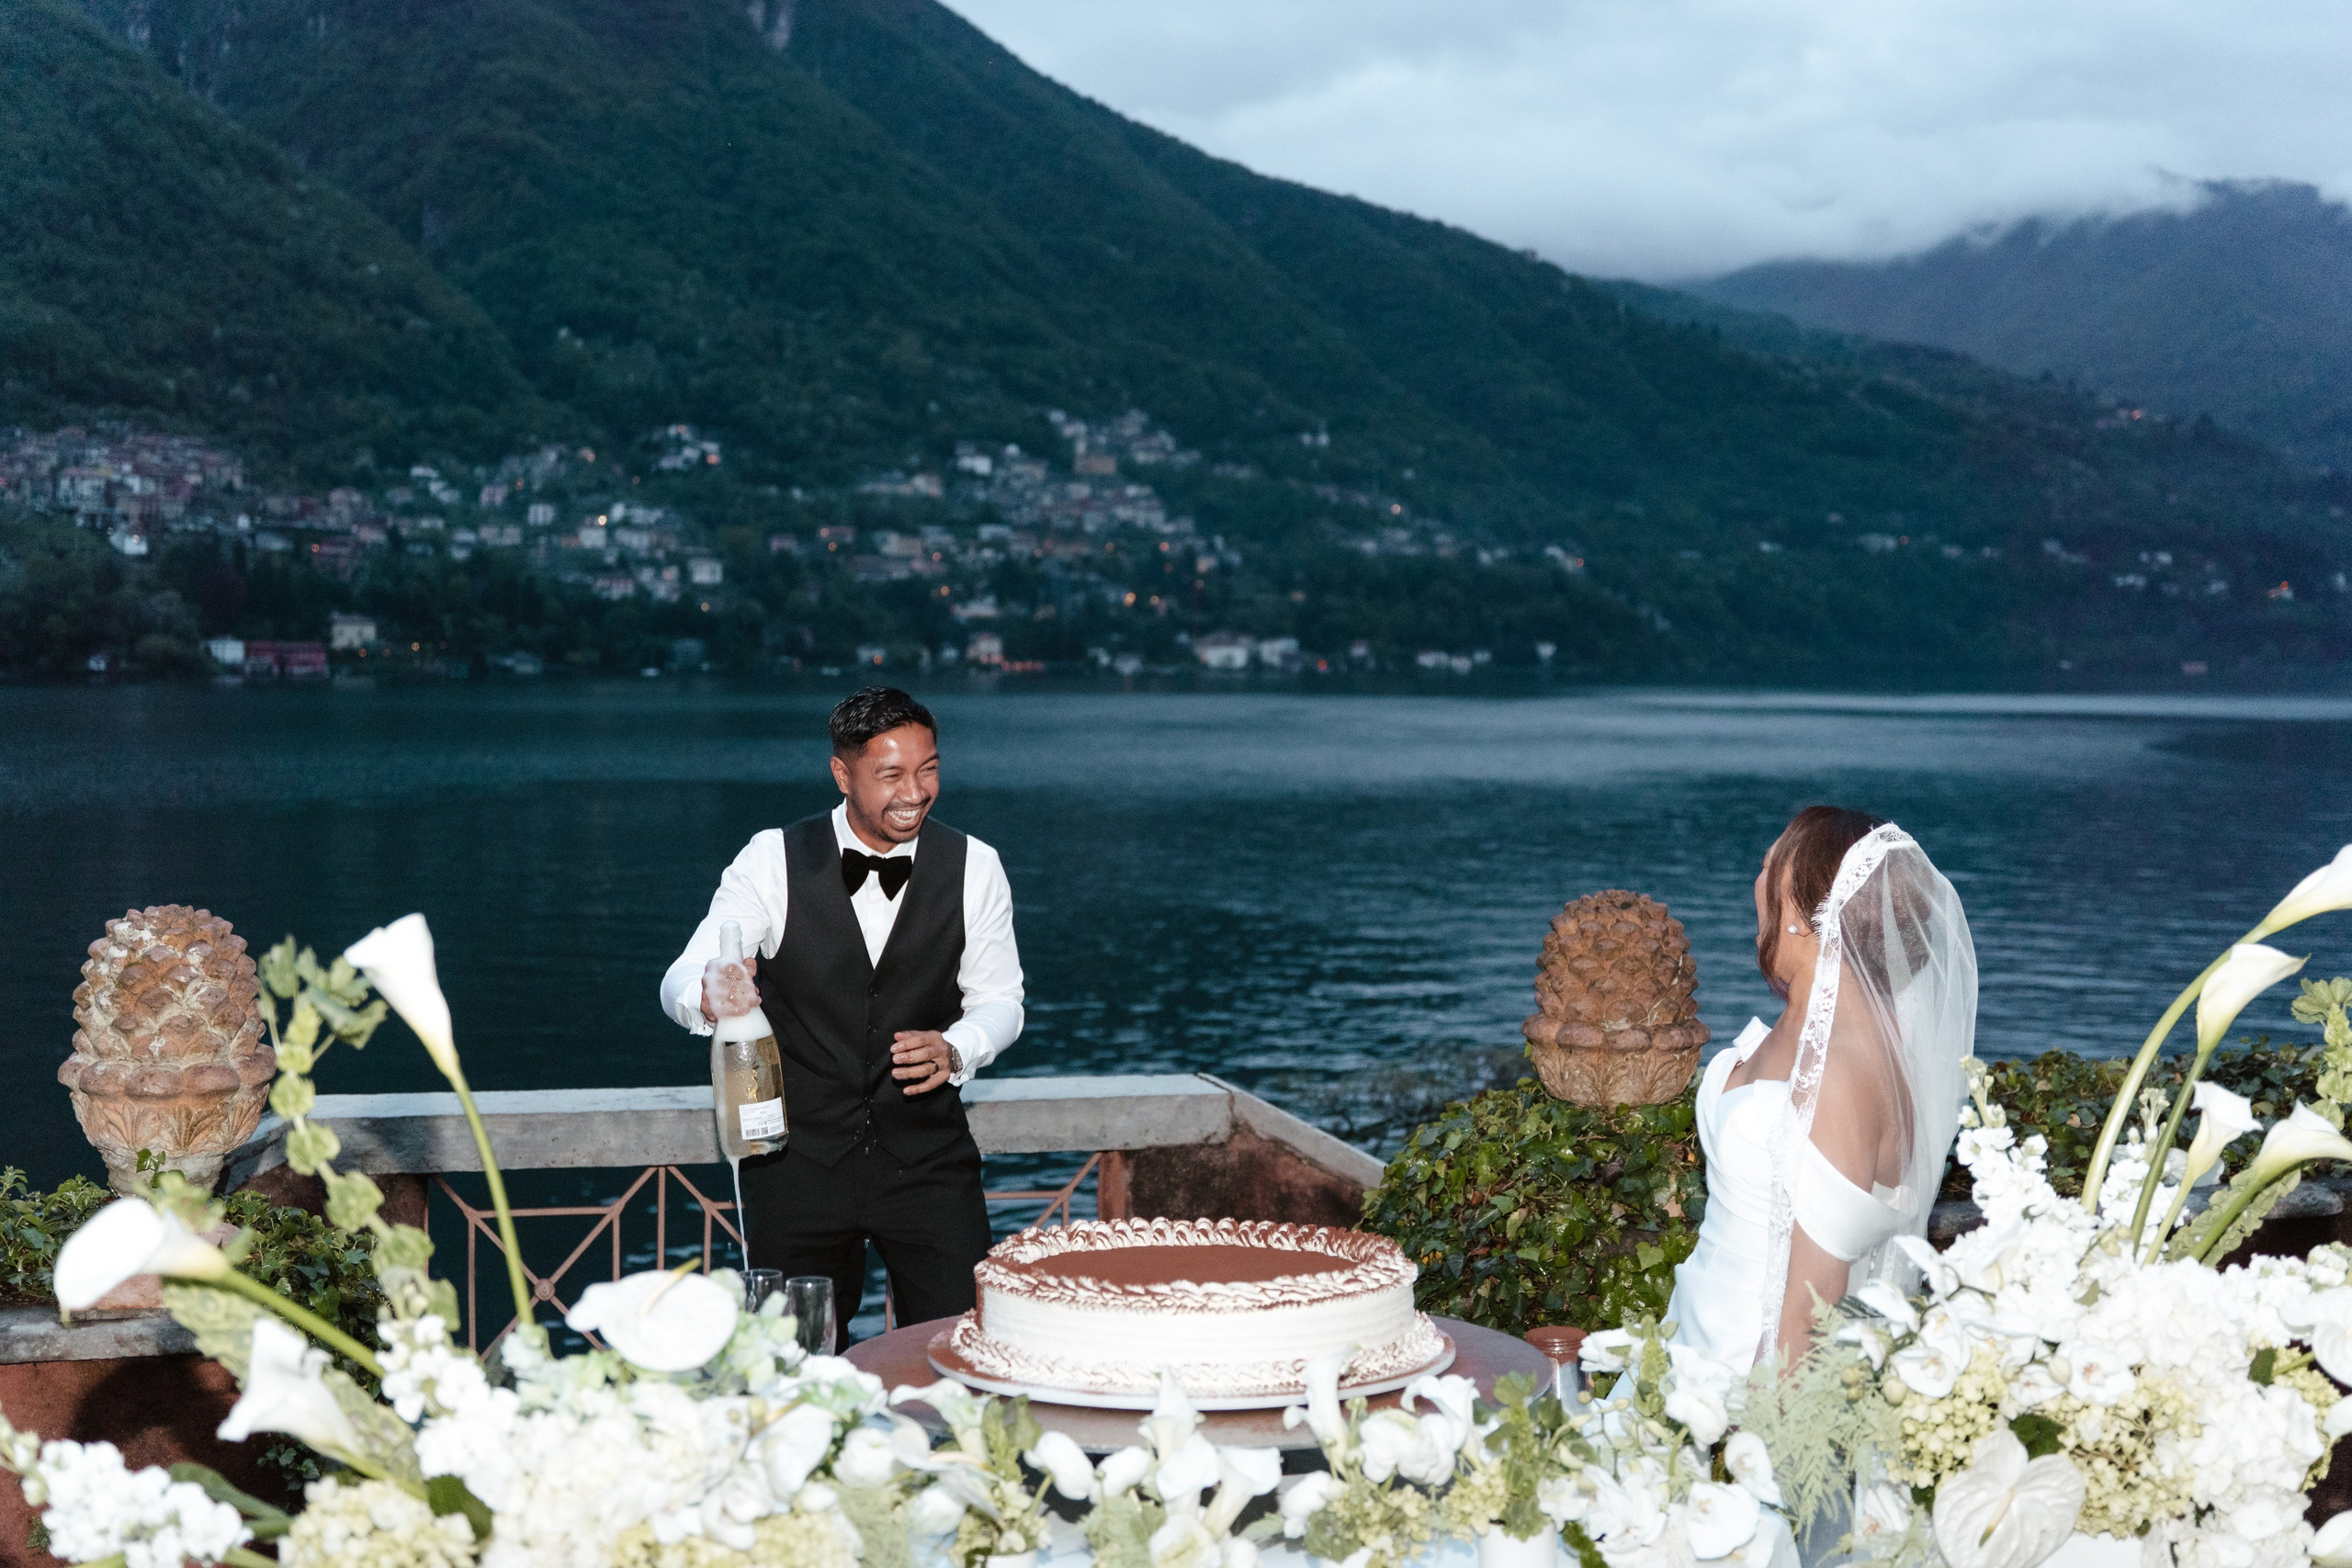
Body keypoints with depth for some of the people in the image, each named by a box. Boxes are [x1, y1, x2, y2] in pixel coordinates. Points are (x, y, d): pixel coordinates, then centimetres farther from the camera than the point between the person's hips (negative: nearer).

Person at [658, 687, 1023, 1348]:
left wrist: (953, 1050, -15)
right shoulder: (772, 860, -5)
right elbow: (682, 982, -7)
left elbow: (999, 1000, 8)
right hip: (798, 1162, -1)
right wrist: (710, 997, -32)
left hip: (928, 1161, 1)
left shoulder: (973, 867, 0)